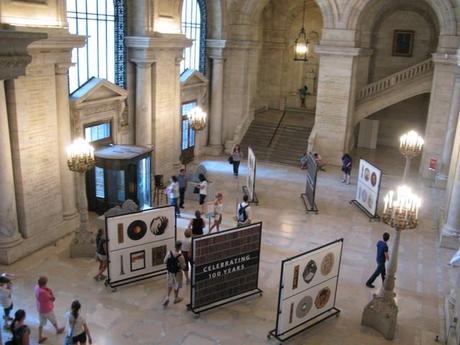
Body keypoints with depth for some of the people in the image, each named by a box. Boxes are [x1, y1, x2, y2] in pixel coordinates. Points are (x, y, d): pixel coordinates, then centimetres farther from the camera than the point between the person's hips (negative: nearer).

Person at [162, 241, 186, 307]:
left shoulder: (169, 253, -18)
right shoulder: (180, 256, -29)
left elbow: (165, 261, -5)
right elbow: (183, 266, -19)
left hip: (169, 271, 3)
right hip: (177, 273, -3)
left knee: (170, 284, 27)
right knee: (176, 286, 19)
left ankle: (167, 296, 20)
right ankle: (176, 298, 37)